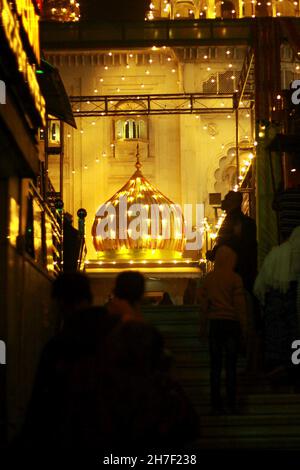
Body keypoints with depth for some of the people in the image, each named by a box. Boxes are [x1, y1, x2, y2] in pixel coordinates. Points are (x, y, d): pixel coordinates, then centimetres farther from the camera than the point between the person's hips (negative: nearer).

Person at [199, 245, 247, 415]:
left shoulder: (209, 278, 2)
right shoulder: (235, 279, -8)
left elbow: (204, 304, 5)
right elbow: (240, 305, -6)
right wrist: (243, 327, 2)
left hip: (214, 324, 3)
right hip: (232, 324, -3)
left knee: (215, 366, 5)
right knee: (231, 366, 1)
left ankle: (216, 405, 6)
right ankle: (232, 404, 1)